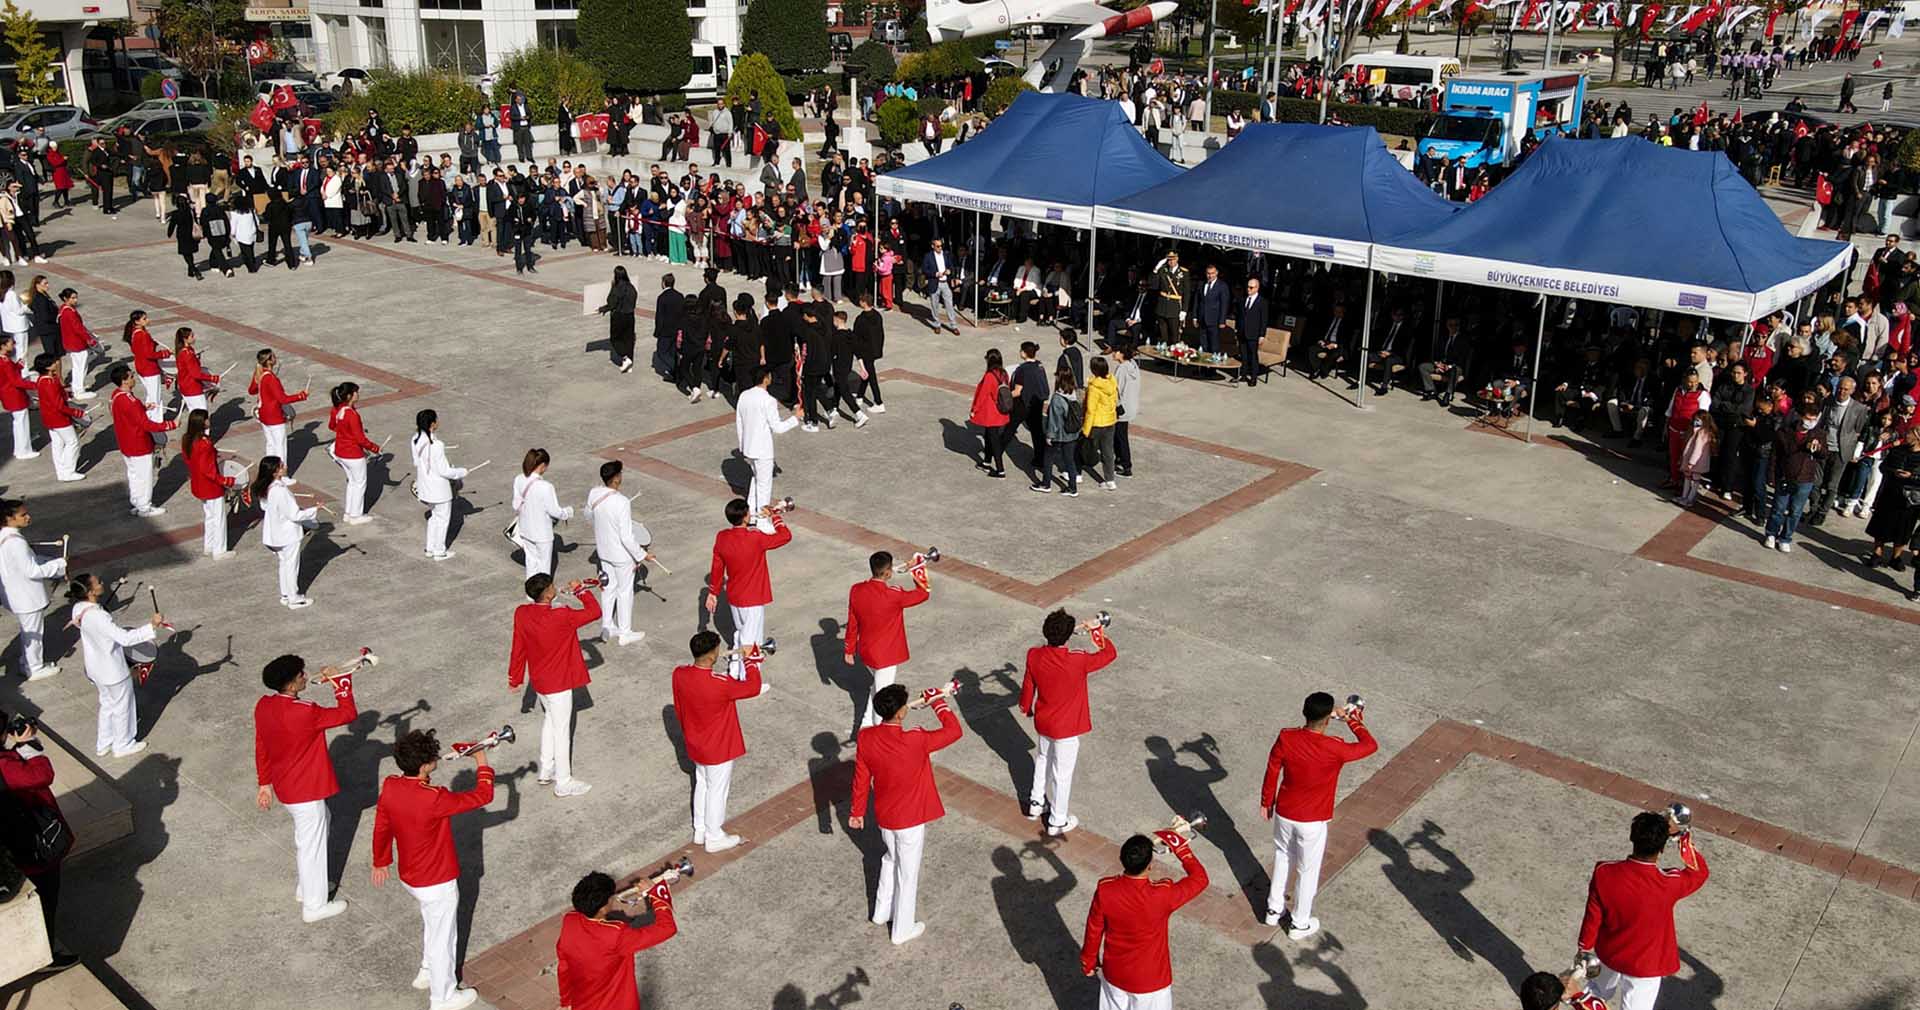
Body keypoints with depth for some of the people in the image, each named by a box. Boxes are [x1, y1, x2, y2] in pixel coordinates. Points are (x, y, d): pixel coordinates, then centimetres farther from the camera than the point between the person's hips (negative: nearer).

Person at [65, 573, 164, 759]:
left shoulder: (79, 608, -7)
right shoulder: (97, 616, -35)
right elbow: (126, 638, -37)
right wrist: (152, 626, -36)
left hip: (96, 669, 8)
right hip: (113, 672, -8)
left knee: (107, 704, 28)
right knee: (122, 708, 16)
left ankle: (103, 744, 42)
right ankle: (123, 746, 35)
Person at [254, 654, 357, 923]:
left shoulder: (264, 706, -6)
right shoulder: (304, 713, -31)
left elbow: (261, 747, 5)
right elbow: (348, 714, -22)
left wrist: (265, 782, 16)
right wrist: (340, 680, -14)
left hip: (285, 785, 9)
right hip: (305, 790, -9)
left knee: (321, 822, 29)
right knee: (312, 844, 8)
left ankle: (304, 886, 42)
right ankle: (314, 906, 24)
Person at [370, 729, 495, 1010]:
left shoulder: (389, 787, -13)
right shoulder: (434, 799, -34)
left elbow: (381, 828, 3)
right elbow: (483, 796, -24)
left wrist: (380, 862, 19)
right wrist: (482, 762, -10)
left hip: (409, 877, 7)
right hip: (436, 884, -7)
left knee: (432, 923, 32)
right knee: (443, 937, 14)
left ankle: (427, 973, 52)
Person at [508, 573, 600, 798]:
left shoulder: (521, 613, -11)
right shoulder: (561, 616, -29)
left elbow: (518, 649, -1)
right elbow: (595, 612, -20)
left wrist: (515, 678, 11)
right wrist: (581, 590, -6)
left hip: (539, 680, 7)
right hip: (558, 683, -7)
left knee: (549, 720, 27)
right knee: (561, 731, 6)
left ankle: (546, 771, 38)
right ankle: (563, 783, 17)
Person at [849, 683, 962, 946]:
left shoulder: (865, 738, -17)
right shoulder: (914, 741, -32)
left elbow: (861, 778, -4)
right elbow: (954, 731, -20)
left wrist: (857, 811, 10)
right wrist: (937, 701, -9)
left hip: (883, 816, 5)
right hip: (909, 820, -5)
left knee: (891, 859, 31)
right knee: (908, 873, 15)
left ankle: (882, 912, 47)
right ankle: (903, 930, 32)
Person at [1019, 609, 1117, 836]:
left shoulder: (1034, 655, -17)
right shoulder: (1078, 661, -30)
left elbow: (1028, 684, 1)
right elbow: (1110, 653, -14)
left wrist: (1026, 705, 20)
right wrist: (1098, 632, 4)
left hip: (1043, 722, 5)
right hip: (1066, 728, -5)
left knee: (1043, 760, 30)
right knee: (1062, 774, 12)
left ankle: (1035, 804, 45)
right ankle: (1058, 822, 27)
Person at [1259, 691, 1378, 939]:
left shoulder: (1285, 738, -17)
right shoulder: (1334, 749, -27)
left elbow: (1271, 773, -3)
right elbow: (1370, 746, -10)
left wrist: (1266, 802, 12)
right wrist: (1354, 722, 4)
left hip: (1283, 814, 4)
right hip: (1312, 821, -4)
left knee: (1282, 859, 26)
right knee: (1308, 871, 16)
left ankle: (1274, 910, 41)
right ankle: (1299, 925, 32)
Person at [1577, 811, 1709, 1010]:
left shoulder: (1604, 872, -26)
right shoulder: (1668, 885, -34)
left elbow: (1592, 918, -12)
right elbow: (1700, 872, -10)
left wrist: (1585, 949, 5)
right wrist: (1682, 835, -10)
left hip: (1607, 954, 3)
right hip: (1644, 966, -3)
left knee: (1600, 993, 31)